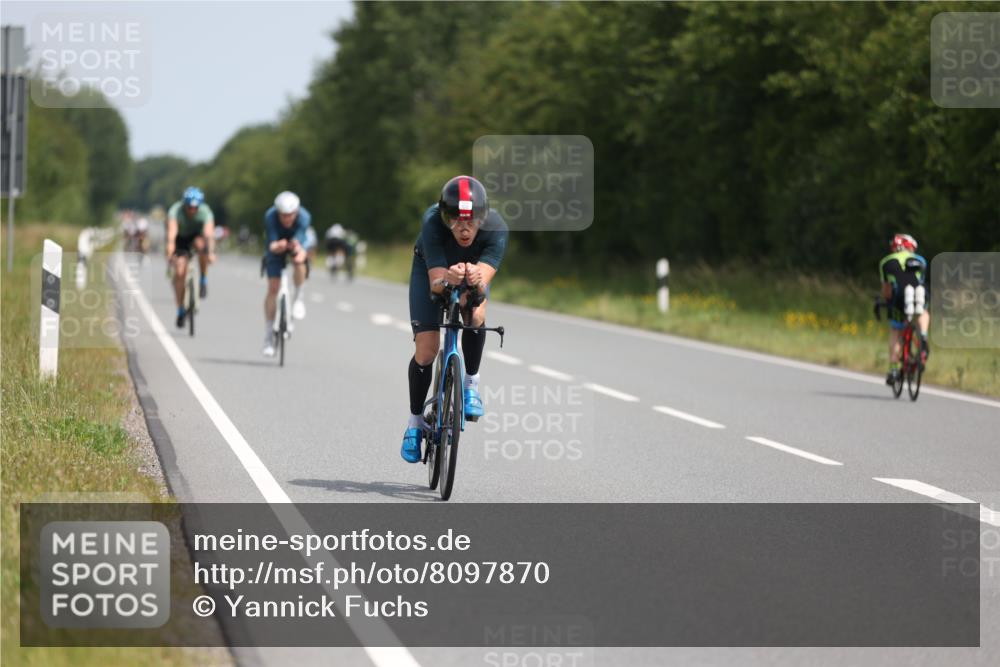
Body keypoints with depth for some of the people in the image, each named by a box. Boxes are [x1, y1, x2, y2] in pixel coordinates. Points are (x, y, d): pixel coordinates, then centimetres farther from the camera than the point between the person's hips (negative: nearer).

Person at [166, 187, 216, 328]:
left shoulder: (205, 212, -29)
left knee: (201, 244, -37)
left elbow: (209, 233, -43)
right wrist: (170, 252, -57)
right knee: (180, 272, -14)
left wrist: (211, 253, -58)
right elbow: (172, 232, -43)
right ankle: (180, 310, 1)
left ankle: (204, 280, -17)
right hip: (181, 238, 0)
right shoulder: (176, 210, -31)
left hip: (196, 235, 0)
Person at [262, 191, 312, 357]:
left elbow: (299, 242, -43)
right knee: (273, 288, -8)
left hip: (296, 243, 0)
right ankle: (270, 335, 1)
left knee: (299, 261, -36)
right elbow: (272, 244, -39)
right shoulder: (270, 217, -33)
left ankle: (298, 296, -9)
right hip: (277, 245, 0)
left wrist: (300, 251, -66)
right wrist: (276, 246, -63)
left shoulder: (304, 217, -34)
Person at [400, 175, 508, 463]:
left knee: (476, 316, -31)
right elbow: (435, 283, -44)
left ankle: (471, 384, -5)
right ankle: (415, 423, 14)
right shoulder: (433, 225, -40)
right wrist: (448, 279, -67)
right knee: (426, 350, -9)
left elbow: (483, 283, -45)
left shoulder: (496, 228, -37)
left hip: (473, 270, 1)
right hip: (431, 268, -1)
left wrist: (476, 282, -68)